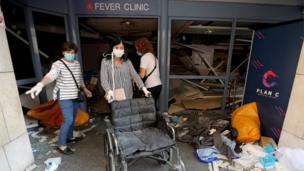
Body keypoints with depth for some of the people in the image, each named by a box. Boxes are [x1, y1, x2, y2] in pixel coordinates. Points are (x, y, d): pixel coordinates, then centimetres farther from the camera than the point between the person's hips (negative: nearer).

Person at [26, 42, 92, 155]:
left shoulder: (77, 64, 5)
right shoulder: (58, 64, -16)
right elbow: (51, 75, -37)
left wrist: (85, 89, 23)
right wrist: (40, 84, -56)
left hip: (75, 96, 7)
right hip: (64, 97, -7)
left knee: (73, 118, 18)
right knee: (68, 120, -7)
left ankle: (69, 136, 39)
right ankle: (62, 145, 11)